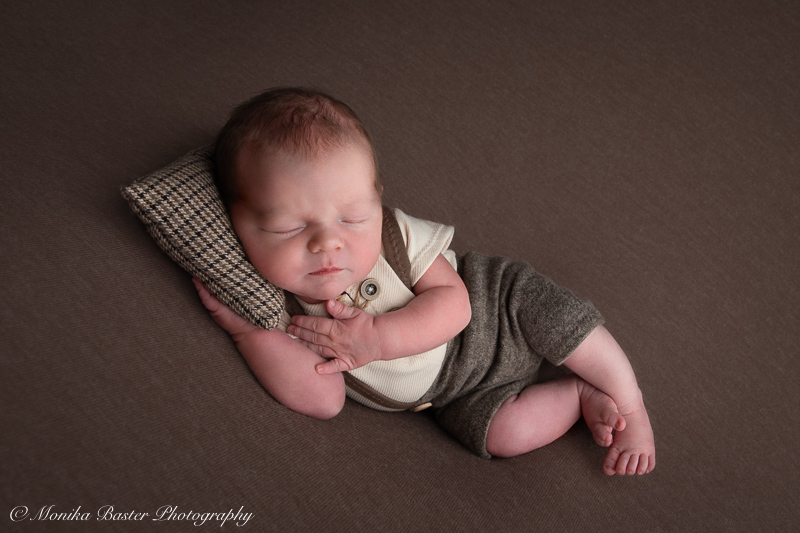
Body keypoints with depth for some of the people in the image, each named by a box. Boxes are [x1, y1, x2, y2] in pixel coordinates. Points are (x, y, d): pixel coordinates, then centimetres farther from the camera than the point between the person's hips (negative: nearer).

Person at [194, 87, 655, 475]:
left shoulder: (396, 235, -27)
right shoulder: (280, 310, -24)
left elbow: (453, 302, -27)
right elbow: (324, 402, -27)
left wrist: (377, 338, -41)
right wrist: (248, 330, -39)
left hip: (492, 306, 0)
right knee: (499, 433, -20)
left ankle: (630, 404, 10)